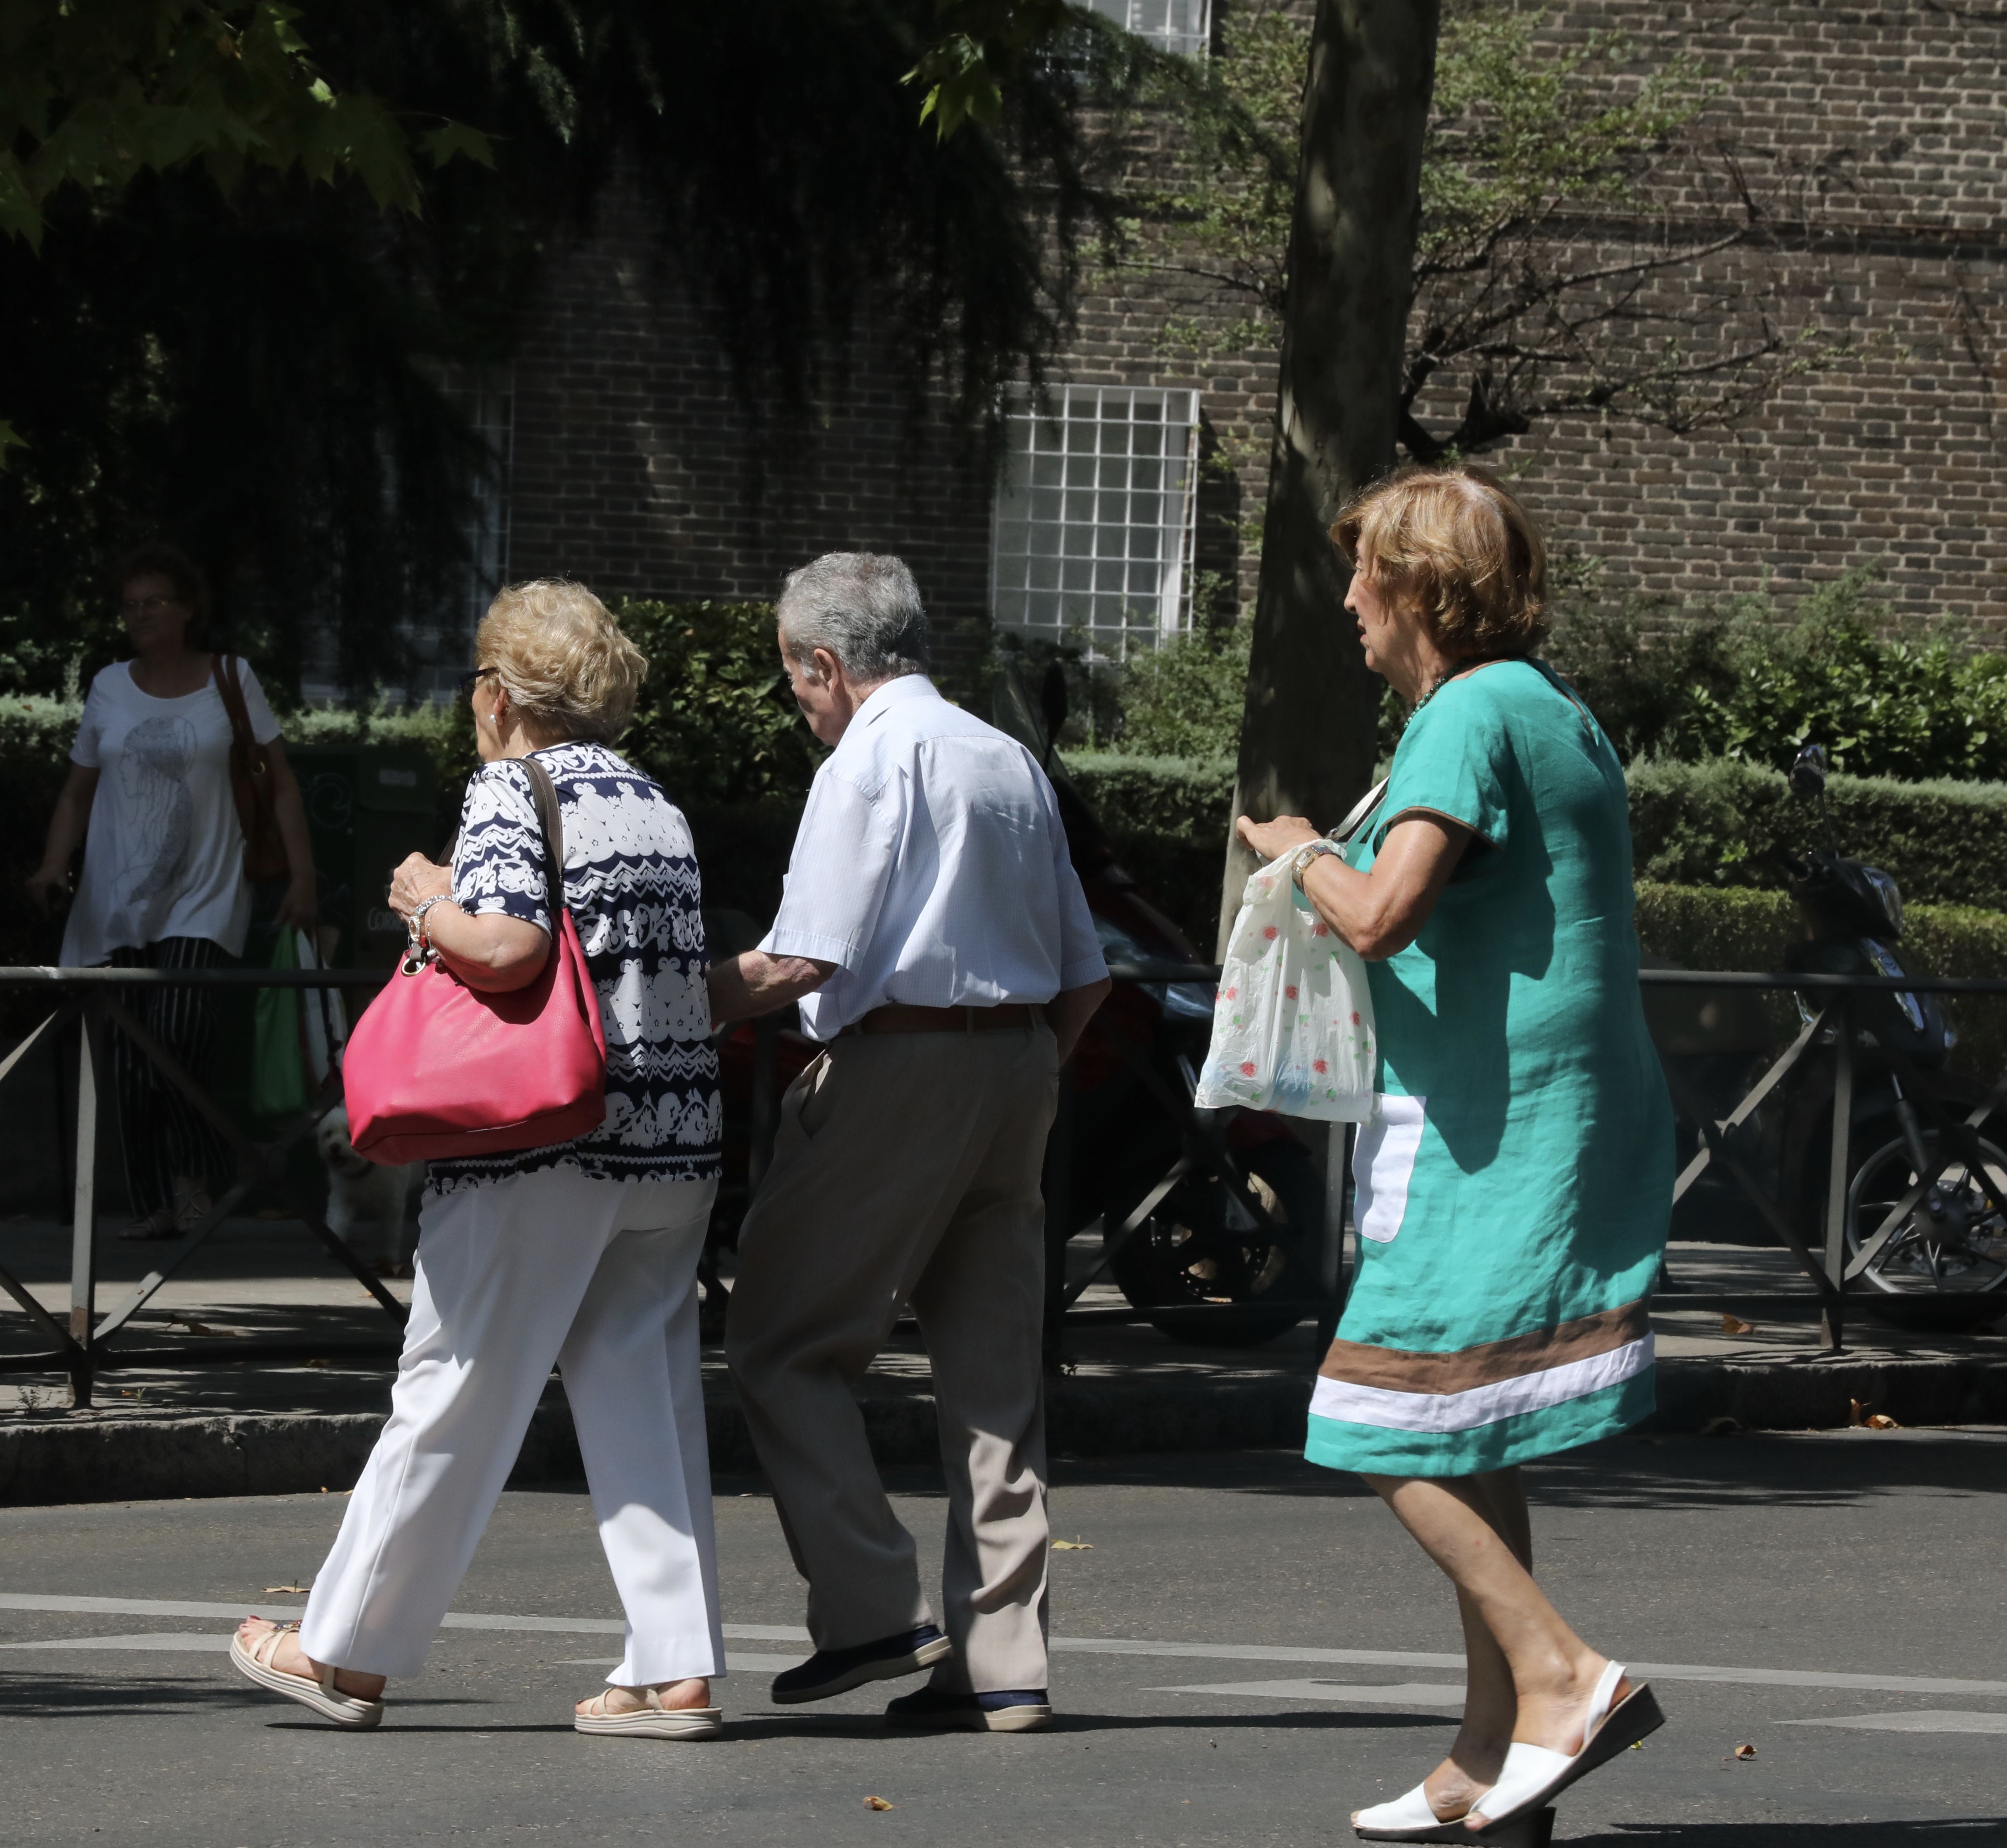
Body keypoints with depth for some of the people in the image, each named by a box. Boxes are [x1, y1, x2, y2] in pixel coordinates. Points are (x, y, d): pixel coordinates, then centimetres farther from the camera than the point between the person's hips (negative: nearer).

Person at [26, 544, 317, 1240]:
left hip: (203, 896, -3)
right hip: (118, 900, 3)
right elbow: (78, 792, 17)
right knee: (130, 1062, -1)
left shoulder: (230, 679, 4)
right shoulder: (110, 688, 11)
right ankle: (155, 1203, 5)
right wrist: (54, 866, 1)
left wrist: (302, 877, -1)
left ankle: (194, 1179, -6)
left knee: (178, 1036, -21)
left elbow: (280, 785, 7)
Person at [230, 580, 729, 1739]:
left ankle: (347, 1652, 11)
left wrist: (429, 903, -2)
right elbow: (688, 971, 15)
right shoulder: (657, 807, 15)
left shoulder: (510, 791, -6)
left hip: (550, 1137, -6)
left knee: (459, 1393, 1)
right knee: (644, 1397, 6)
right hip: (679, 1136, 6)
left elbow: (508, 948, -21)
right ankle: (677, 1672, -1)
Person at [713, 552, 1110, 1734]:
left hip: (898, 1069, -8)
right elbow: (1086, 977, 16)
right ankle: (1003, 1664, 4)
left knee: (786, 1342, 1)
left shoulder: (869, 763, -8)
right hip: (1020, 1062, 8)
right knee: (994, 1365, 7)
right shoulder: (1013, 762, 16)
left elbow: (804, 960, -17)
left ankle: (876, 1610, -8)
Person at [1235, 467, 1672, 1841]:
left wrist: (1307, 852, -4)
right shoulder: (1560, 717, 17)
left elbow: (1383, 915, -25)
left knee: (1400, 1439, -6)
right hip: (1586, 1127, 9)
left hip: (1487, 1135, -9)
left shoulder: (1471, 715, -13)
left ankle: (1561, 1675, -16)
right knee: (1472, 1450, 12)